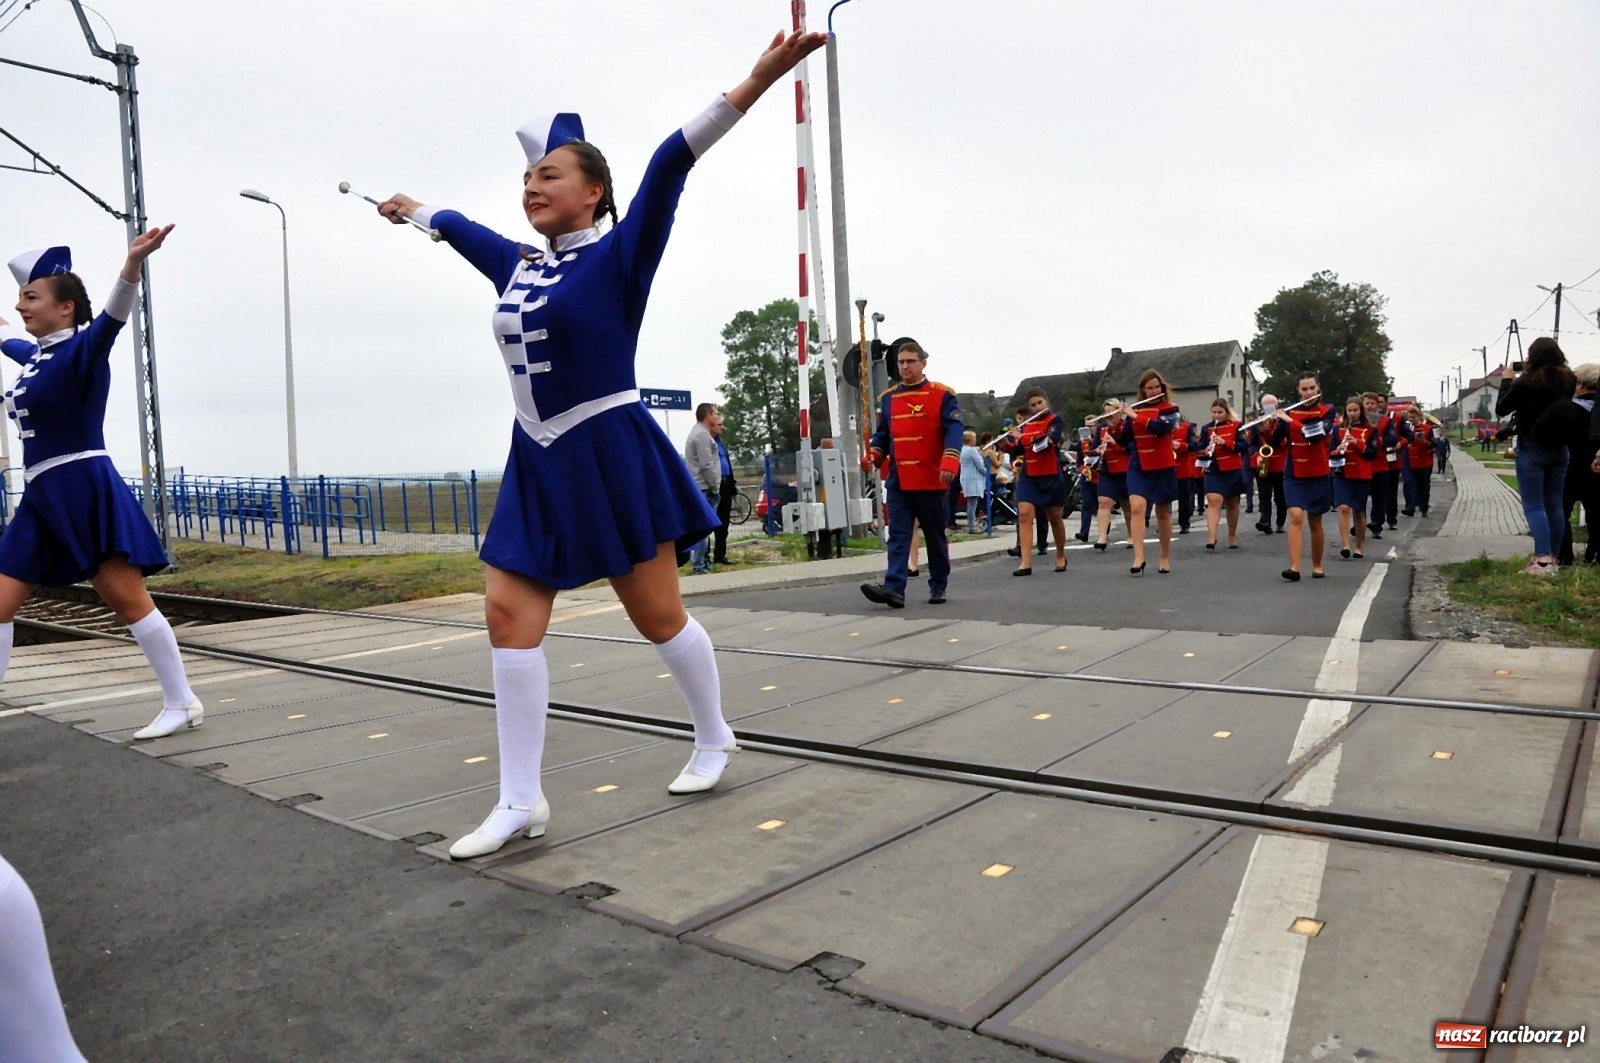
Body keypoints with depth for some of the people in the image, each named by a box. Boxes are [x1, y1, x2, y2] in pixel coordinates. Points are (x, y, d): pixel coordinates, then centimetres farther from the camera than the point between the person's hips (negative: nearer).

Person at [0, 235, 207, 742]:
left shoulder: (81, 350, -8)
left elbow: (113, 317, -30)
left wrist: (133, 263, -47)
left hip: (86, 492, -9)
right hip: (42, 499, 9)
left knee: (129, 601, -7)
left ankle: (182, 703, 1)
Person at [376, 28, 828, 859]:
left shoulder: (618, 257, -7)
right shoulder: (518, 267, 11)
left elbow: (669, 167, -19)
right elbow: (460, 227, 31)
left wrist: (754, 83, -26)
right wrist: (410, 210, 49)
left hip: (611, 457, -7)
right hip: (538, 463, 7)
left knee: (658, 616, 3)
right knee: (509, 618, 0)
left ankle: (715, 739, 29)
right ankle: (521, 800, 9)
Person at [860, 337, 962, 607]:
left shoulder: (942, 395, -3)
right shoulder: (887, 398, 11)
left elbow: (953, 431, -12)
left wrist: (949, 462, -27)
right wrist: (873, 455, -4)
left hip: (932, 481, -3)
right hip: (898, 482, 3)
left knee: (935, 537, 9)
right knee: (898, 536, -4)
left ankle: (938, 587, 22)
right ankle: (894, 588, -11)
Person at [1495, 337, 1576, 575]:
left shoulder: (1526, 383, -15)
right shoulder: (1568, 381, 1)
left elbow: (1501, 410, -3)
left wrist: (1507, 380, 6)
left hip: (1532, 450, -5)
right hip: (1559, 449, 5)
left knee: (1533, 506, -5)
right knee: (1554, 505, 11)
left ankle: (1544, 560, -17)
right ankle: (1553, 558, 16)